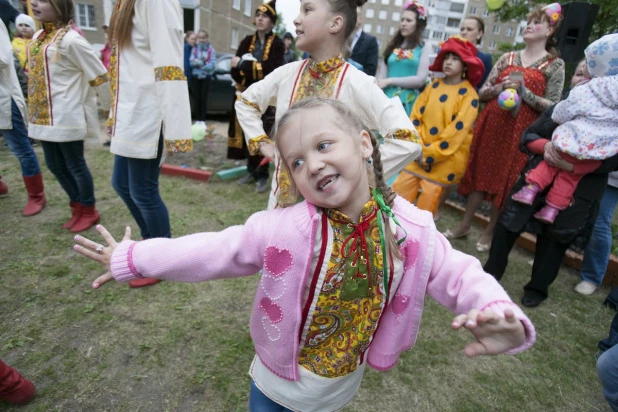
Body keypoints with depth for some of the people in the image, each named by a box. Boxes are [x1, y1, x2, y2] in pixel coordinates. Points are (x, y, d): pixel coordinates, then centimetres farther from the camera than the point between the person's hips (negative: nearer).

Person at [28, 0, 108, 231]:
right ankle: (78, 208, 31)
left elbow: (99, 76, -12)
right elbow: (36, 72, 22)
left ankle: (89, 212, 20)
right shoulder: (38, 37, 13)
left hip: (65, 118, -9)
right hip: (43, 117, 9)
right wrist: (34, 112, 19)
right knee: (55, 166, 14)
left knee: (75, 166, 2)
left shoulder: (70, 39, -13)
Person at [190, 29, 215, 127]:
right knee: (196, 97, 2)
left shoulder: (211, 49, -1)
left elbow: (212, 64, -10)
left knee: (203, 97, -2)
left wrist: (199, 62, -21)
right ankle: (197, 119, 8)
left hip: (206, 76, -2)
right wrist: (202, 62, -22)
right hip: (195, 76, 2)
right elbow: (192, 62, -2)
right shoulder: (194, 48, 5)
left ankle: (202, 120, 4)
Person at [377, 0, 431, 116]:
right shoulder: (393, 46, 15)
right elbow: (381, 77, 8)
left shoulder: (425, 47, 5)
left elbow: (421, 79, -6)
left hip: (408, 104, -3)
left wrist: (389, 81, -8)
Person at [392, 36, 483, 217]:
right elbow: (416, 115, 3)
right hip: (419, 154, 4)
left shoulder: (469, 94, -7)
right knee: (399, 191, 3)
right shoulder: (433, 86, 7)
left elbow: (457, 130, -14)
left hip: (445, 159, -4)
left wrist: (430, 154, -17)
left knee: (427, 203, 4)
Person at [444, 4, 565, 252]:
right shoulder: (508, 57, 12)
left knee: (505, 180, 2)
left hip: (520, 130, -3)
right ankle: (465, 224, 19)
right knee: (480, 173, 6)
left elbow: (552, 107, -4)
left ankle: (490, 231, 17)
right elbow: (482, 92, 9)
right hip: (490, 124, 3)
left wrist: (523, 92, -14)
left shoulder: (555, 64, 2)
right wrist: (502, 87, -10)